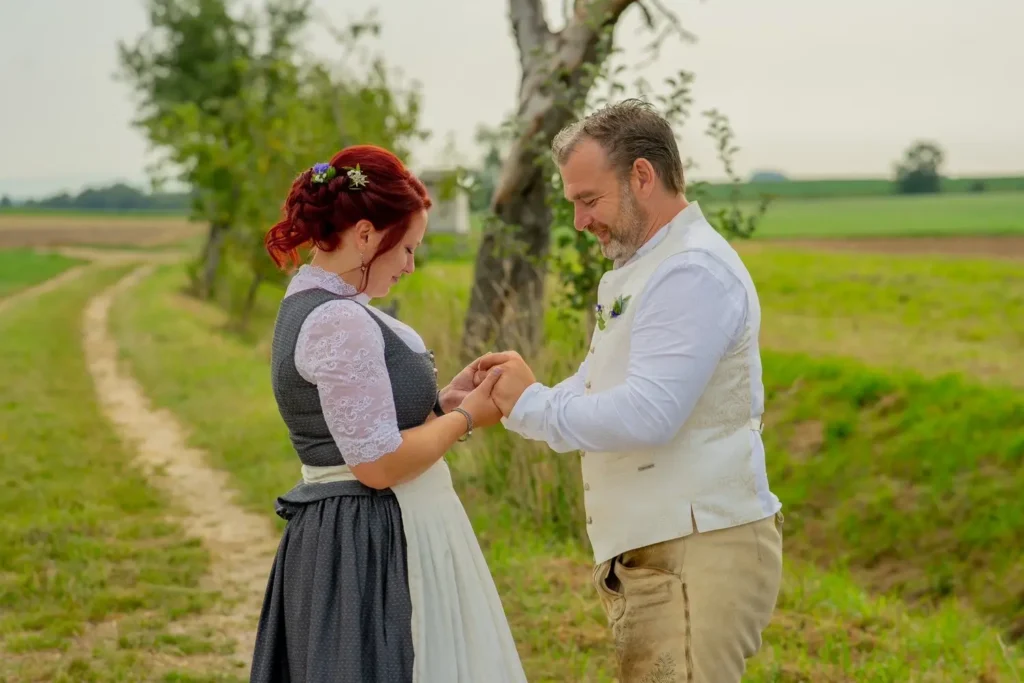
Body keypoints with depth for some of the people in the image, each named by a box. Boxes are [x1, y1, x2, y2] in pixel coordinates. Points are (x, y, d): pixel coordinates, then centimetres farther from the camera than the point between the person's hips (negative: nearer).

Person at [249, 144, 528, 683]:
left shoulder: (309, 305, 11)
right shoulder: (341, 321, -20)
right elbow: (378, 464, -21)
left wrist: (441, 401, 6)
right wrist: (465, 418, -8)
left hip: (338, 535, 10)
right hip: (375, 542, -10)